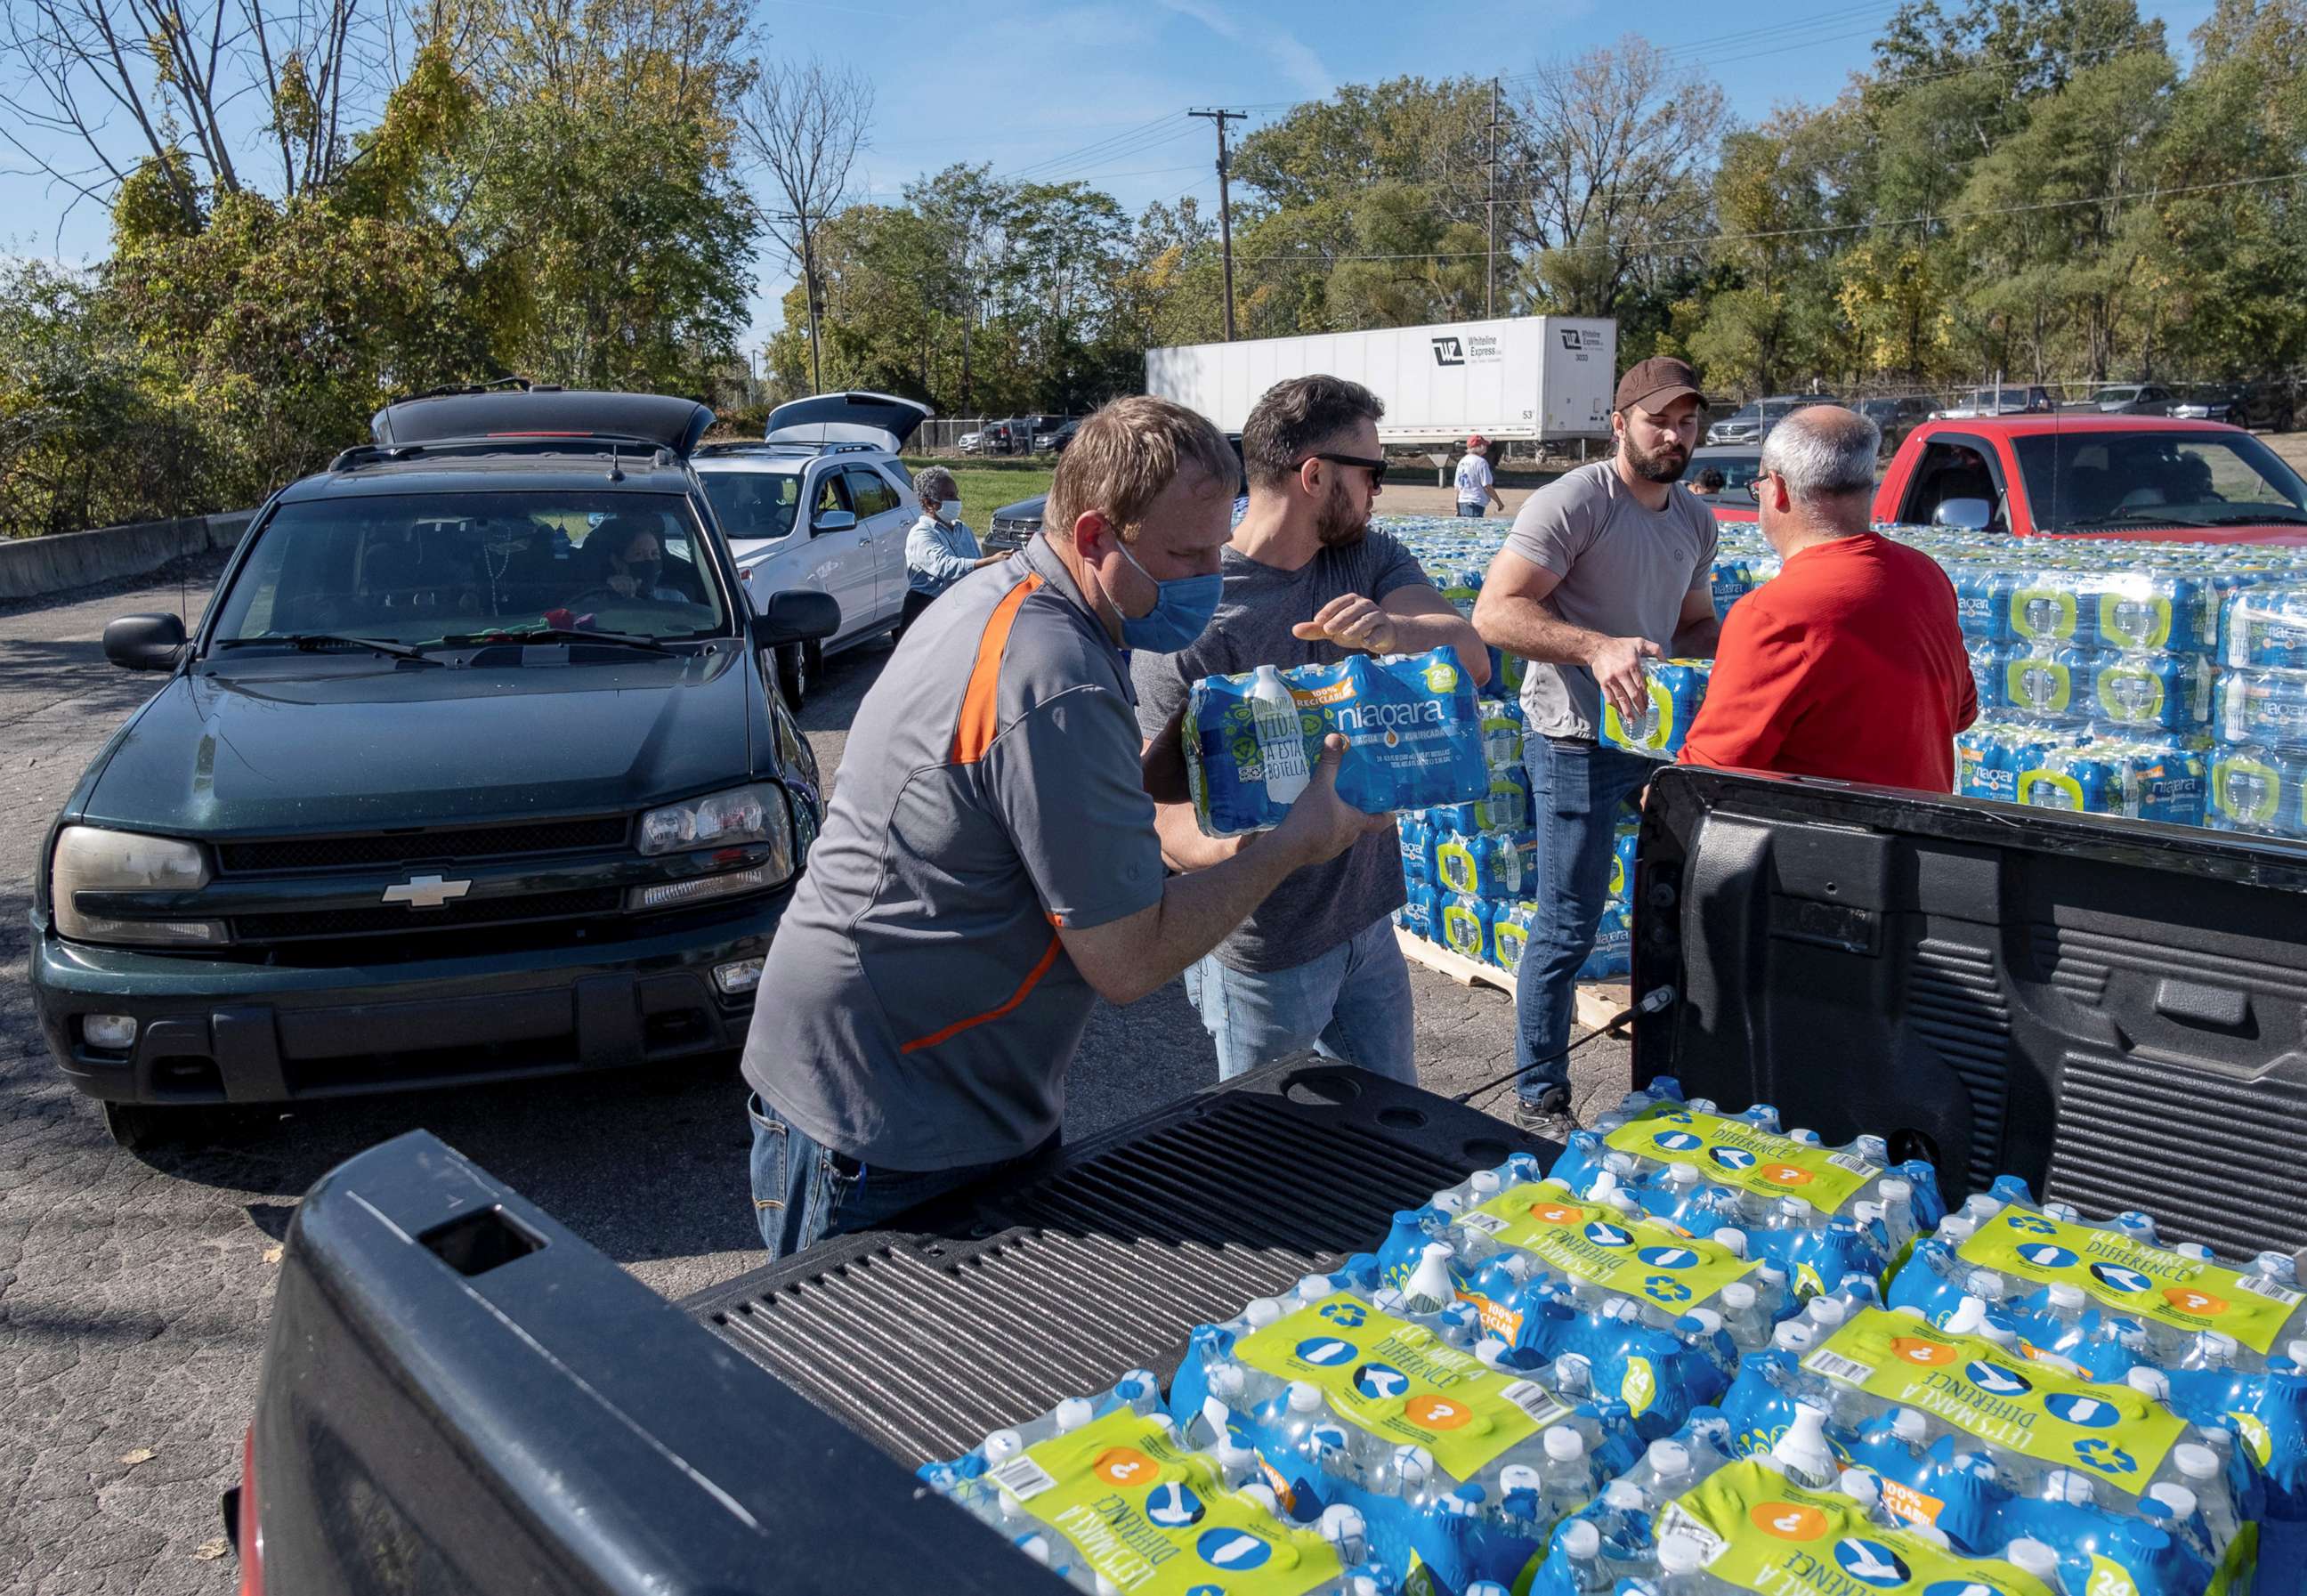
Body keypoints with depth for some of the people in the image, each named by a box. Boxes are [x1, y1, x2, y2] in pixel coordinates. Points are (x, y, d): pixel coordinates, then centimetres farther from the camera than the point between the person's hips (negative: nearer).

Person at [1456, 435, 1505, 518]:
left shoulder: (1462, 462, 13)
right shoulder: (1480, 462, -11)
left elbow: (1457, 487, 15)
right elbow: (1487, 486, -13)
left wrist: (1457, 509, 21)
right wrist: (1499, 502, -2)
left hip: (1462, 504, 9)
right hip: (1476, 504, -9)